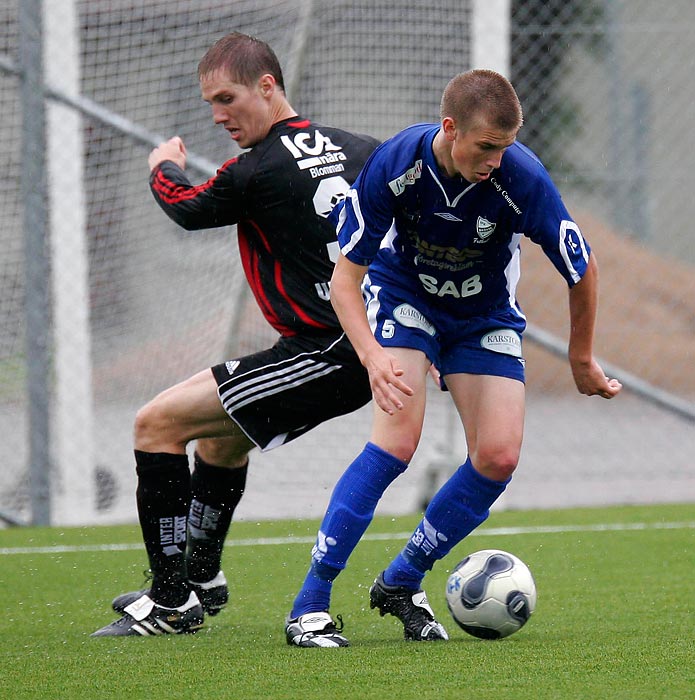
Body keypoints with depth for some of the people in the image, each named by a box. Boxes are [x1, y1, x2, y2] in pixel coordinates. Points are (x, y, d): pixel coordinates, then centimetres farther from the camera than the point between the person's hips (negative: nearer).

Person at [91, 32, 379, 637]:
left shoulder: (257, 172, -14)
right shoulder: (359, 150, 8)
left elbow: (187, 208, 6)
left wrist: (165, 168, 29)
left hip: (324, 354, -9)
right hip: (366, 346, 9)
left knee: (158, 423, -6)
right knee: (220, 434, 30)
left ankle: (174, 601, -6)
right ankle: (201, 579, 44)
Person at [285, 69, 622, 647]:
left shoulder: (522, 179, -30)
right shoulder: (396, 165, -29)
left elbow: (583, 270, -12)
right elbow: (345, 277, -21)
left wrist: (582, 361, 1)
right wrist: (373, 356, -37)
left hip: (484, 316, 2)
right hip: (403, 296, -2)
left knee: (499, 457, -13)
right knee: (398, 440, -23)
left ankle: (402, 582, 7)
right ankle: (310, 601, -19)